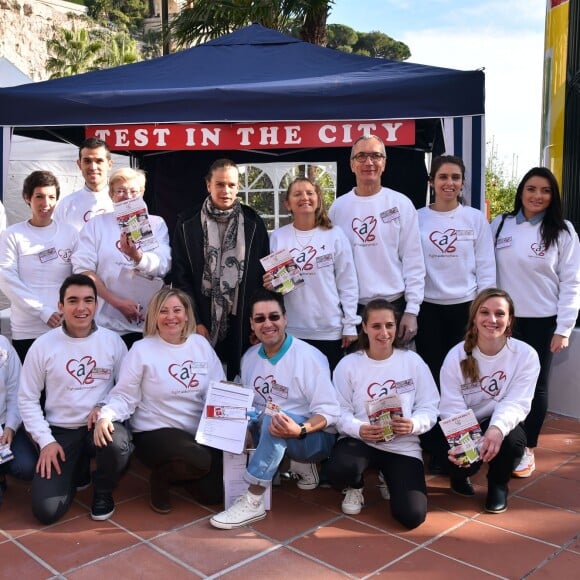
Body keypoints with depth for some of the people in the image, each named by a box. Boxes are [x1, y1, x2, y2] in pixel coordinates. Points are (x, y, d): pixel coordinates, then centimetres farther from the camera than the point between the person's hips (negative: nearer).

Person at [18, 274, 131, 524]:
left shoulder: (112, 340, -2)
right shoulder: (43, 345, -3)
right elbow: (27, 399, 2)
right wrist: (45, 440, -6)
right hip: (60, 431, 0)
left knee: (119, 443, -37)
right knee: (46, 510, -14)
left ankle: (103, 491, 0)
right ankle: (77, 471, 22)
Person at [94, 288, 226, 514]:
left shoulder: (201, 344, 5)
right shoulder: (142, 349, -6)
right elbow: (124, 396, -8)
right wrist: (106, 415, -28)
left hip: (200, 432, 5)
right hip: (154, 433, -5)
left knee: (213, 494, -5)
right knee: (200, 461, -33)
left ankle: (178, 469, 26)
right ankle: (160, 477, 2)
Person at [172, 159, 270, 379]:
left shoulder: (254, 224, 5)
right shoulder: (188, 226, 3)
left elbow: (265, 272, 6)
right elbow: (180, 277, 2)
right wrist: (194, 321, -6)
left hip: (243, 324, 1)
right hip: (204, 323, 0)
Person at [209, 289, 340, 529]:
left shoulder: (309, 357, -17)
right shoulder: (249, 357, 3)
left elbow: (329, 411, -20)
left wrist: (300, 430, -38)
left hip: (314, 438, -7)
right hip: (269, 434, 7)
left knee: (273, 419, -35)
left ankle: (253, 502, -25)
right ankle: (299, 465, 1)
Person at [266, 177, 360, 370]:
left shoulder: (335, 235, 0)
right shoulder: (277, 237, 3)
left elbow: (347, 283, 1)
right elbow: (268, 279, 10)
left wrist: (350, 324, -1)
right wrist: (269, 285, -13)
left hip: (330, 330, -1)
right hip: (290, 330, 1)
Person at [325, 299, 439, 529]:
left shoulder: (413, 361, 0)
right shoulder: (348, 364, -2)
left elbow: (429, 408, -2)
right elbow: (340, 411, -5)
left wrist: (413, 424, -24)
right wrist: (359, 429, -26)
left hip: (403, 445, 1)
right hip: (360, 440, -1)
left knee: (412, 515, -16)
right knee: (338, 470, -35)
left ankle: (389, 477, 21)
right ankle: (356, 487, 7)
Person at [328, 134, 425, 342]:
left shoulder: (401, 204, 0)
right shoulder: (338, 207, 4)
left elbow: (413, 261, -2)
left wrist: (412, 310, -7)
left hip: (394, 305, -1)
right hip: (351, 308, 1)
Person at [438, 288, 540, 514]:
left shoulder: (526, 355, -13)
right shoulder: (457, 356, -14)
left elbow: (517, 403, -20)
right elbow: (452, 409, -17)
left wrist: (498, 428, -42)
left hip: (502, 428, 1)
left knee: (511, 437, -33)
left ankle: (498, 485, 3)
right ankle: (459, 474, 12)